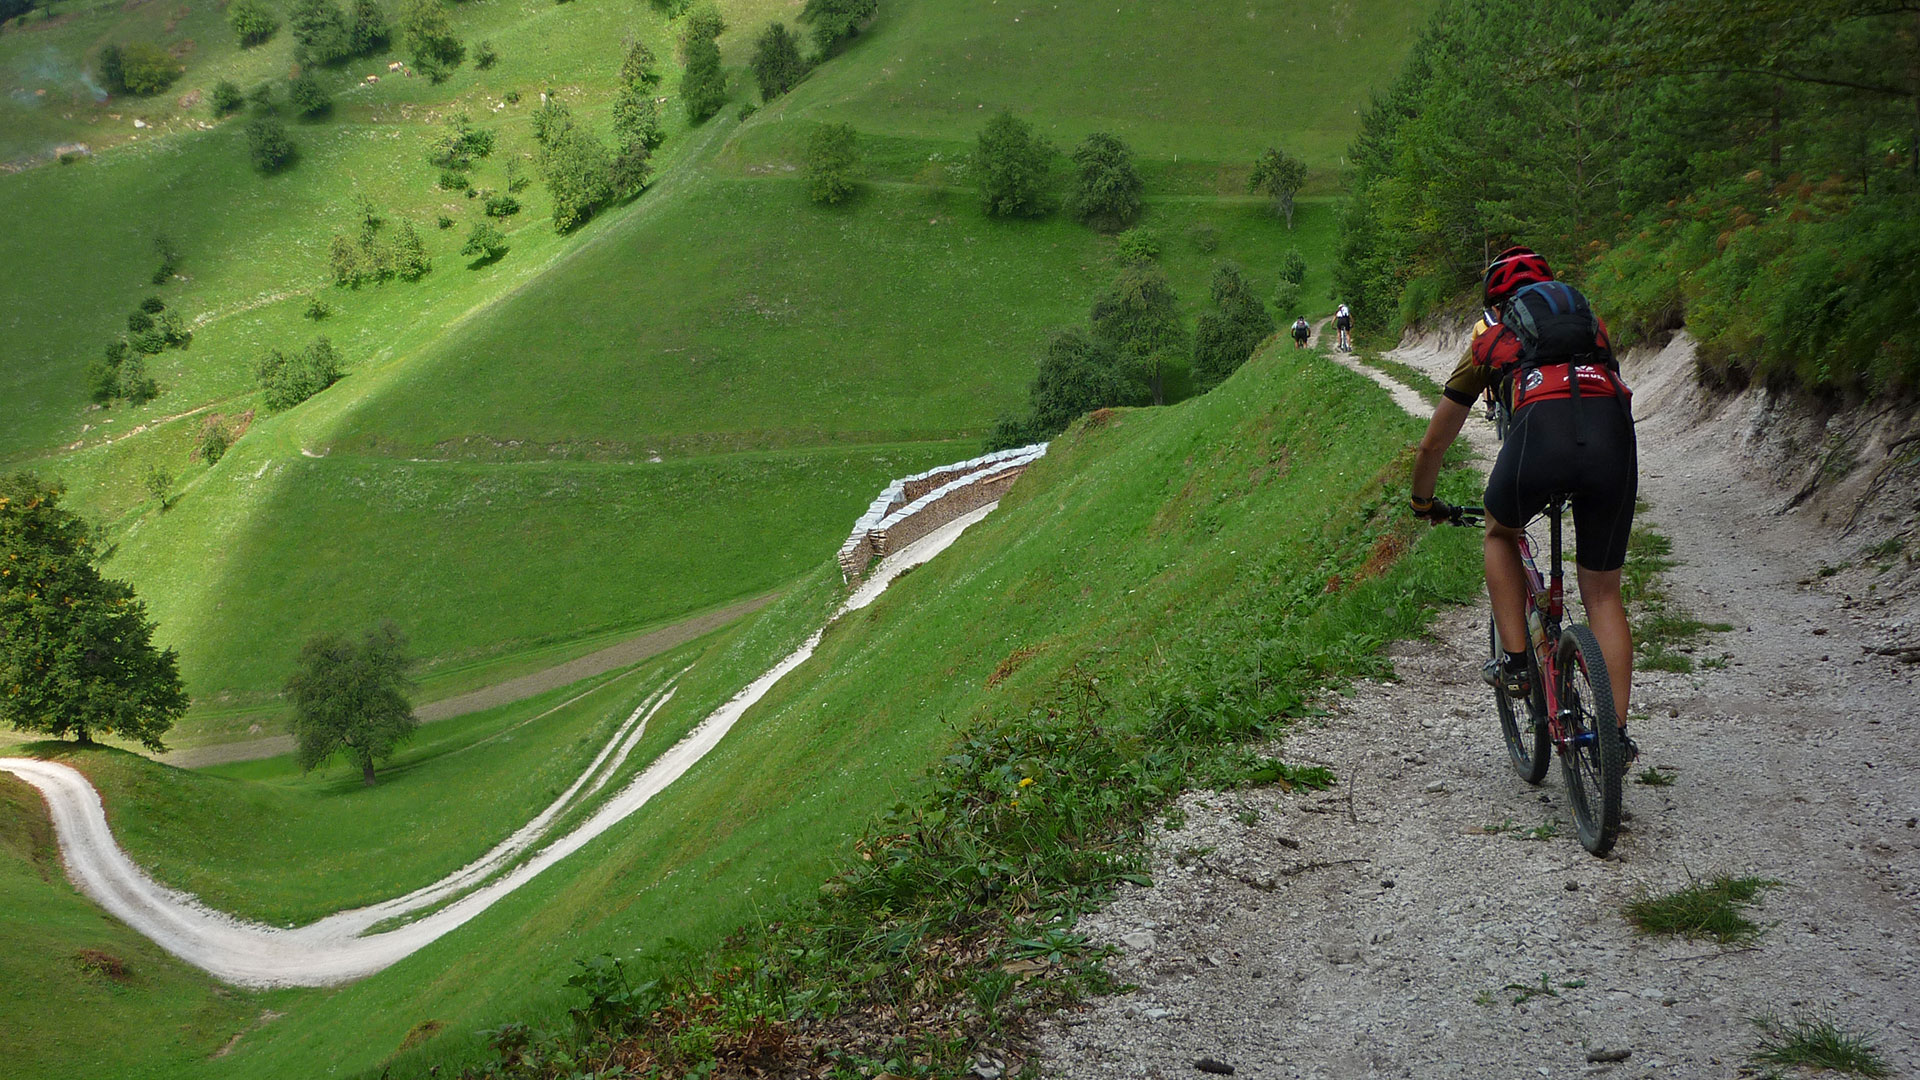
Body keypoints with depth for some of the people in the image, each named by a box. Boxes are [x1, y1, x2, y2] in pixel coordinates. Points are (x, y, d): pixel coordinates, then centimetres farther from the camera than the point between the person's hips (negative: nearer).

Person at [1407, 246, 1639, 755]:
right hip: (1614, 433, 2)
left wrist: (1423, 502, 56)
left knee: (1500, 535, 31)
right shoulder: (1591, 321, 37)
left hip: (1540, 428, -2)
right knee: (1603, 594, 16)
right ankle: (1617, 731, 13)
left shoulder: (1489, 337, 31)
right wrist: (1589, 479, 67)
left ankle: (1515, 663, 23)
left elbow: (1434, 443, 38)